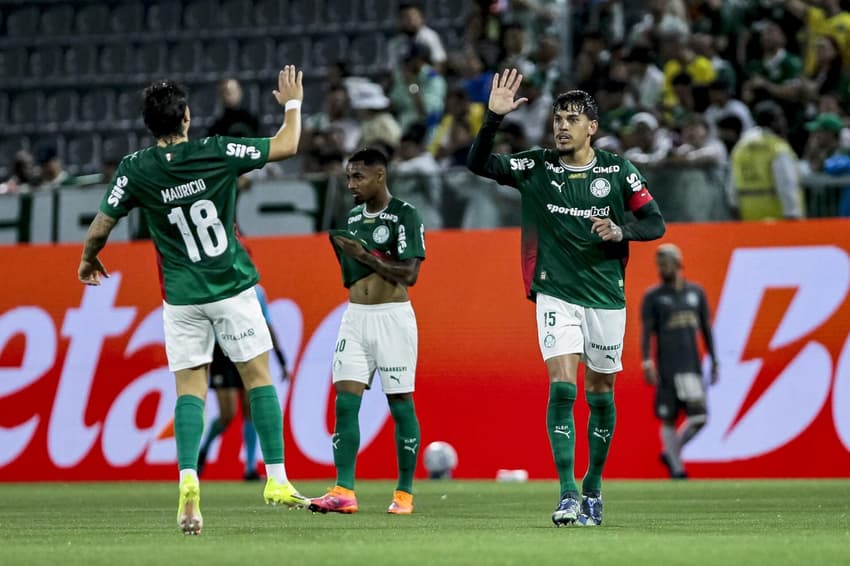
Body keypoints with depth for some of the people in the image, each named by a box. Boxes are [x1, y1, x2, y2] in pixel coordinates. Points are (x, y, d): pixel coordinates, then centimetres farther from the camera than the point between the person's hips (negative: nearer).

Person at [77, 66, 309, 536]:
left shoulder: (135, 169, -7)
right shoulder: (216, 153, -11)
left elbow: (100, 228, 1)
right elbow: (287, 146, -1)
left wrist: (88, 260, 22)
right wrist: (292, 104, 18)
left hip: (182, 297, 1)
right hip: (233, 286, -1)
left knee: (190, 388, 3)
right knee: (258, 375, 9)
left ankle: (188, 479, -17)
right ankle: (276, 479, 7)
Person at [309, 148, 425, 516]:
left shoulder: (405, 216, -7)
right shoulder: (352, 216, 14)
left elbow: (409, 274, -15)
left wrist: (365, 255, -16)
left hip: (393, 317, -6)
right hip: (355, 316, 6)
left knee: (401, 404, -1)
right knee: (345, 402, -4)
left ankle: (405, 493, 7)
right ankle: (343, 492, -7)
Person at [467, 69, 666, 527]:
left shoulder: (617, 171, -1)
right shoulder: (537, 168, 1)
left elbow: (655, 223, 3)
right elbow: (479, 164, -6)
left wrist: (620, 231, -16)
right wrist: (494, 119, -19)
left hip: (606, 296, 1)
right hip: (556, 295, -1)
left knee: (600, 393, 8)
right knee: (562, 386, -15)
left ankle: (593, 487, 25)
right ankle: (568, 495, -17)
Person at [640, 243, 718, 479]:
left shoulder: (696, 292, 12)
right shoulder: (653, 297, 2)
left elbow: (706, 328, 16)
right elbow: (647, 332, -3)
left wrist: (714, 361, 12)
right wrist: (647, 363, -14)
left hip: (693, 367, 3)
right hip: (667, 369, -3)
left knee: (698, 418, -2)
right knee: (669, 419, -2)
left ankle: (672, 453, 20)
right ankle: (676, 467, 9)